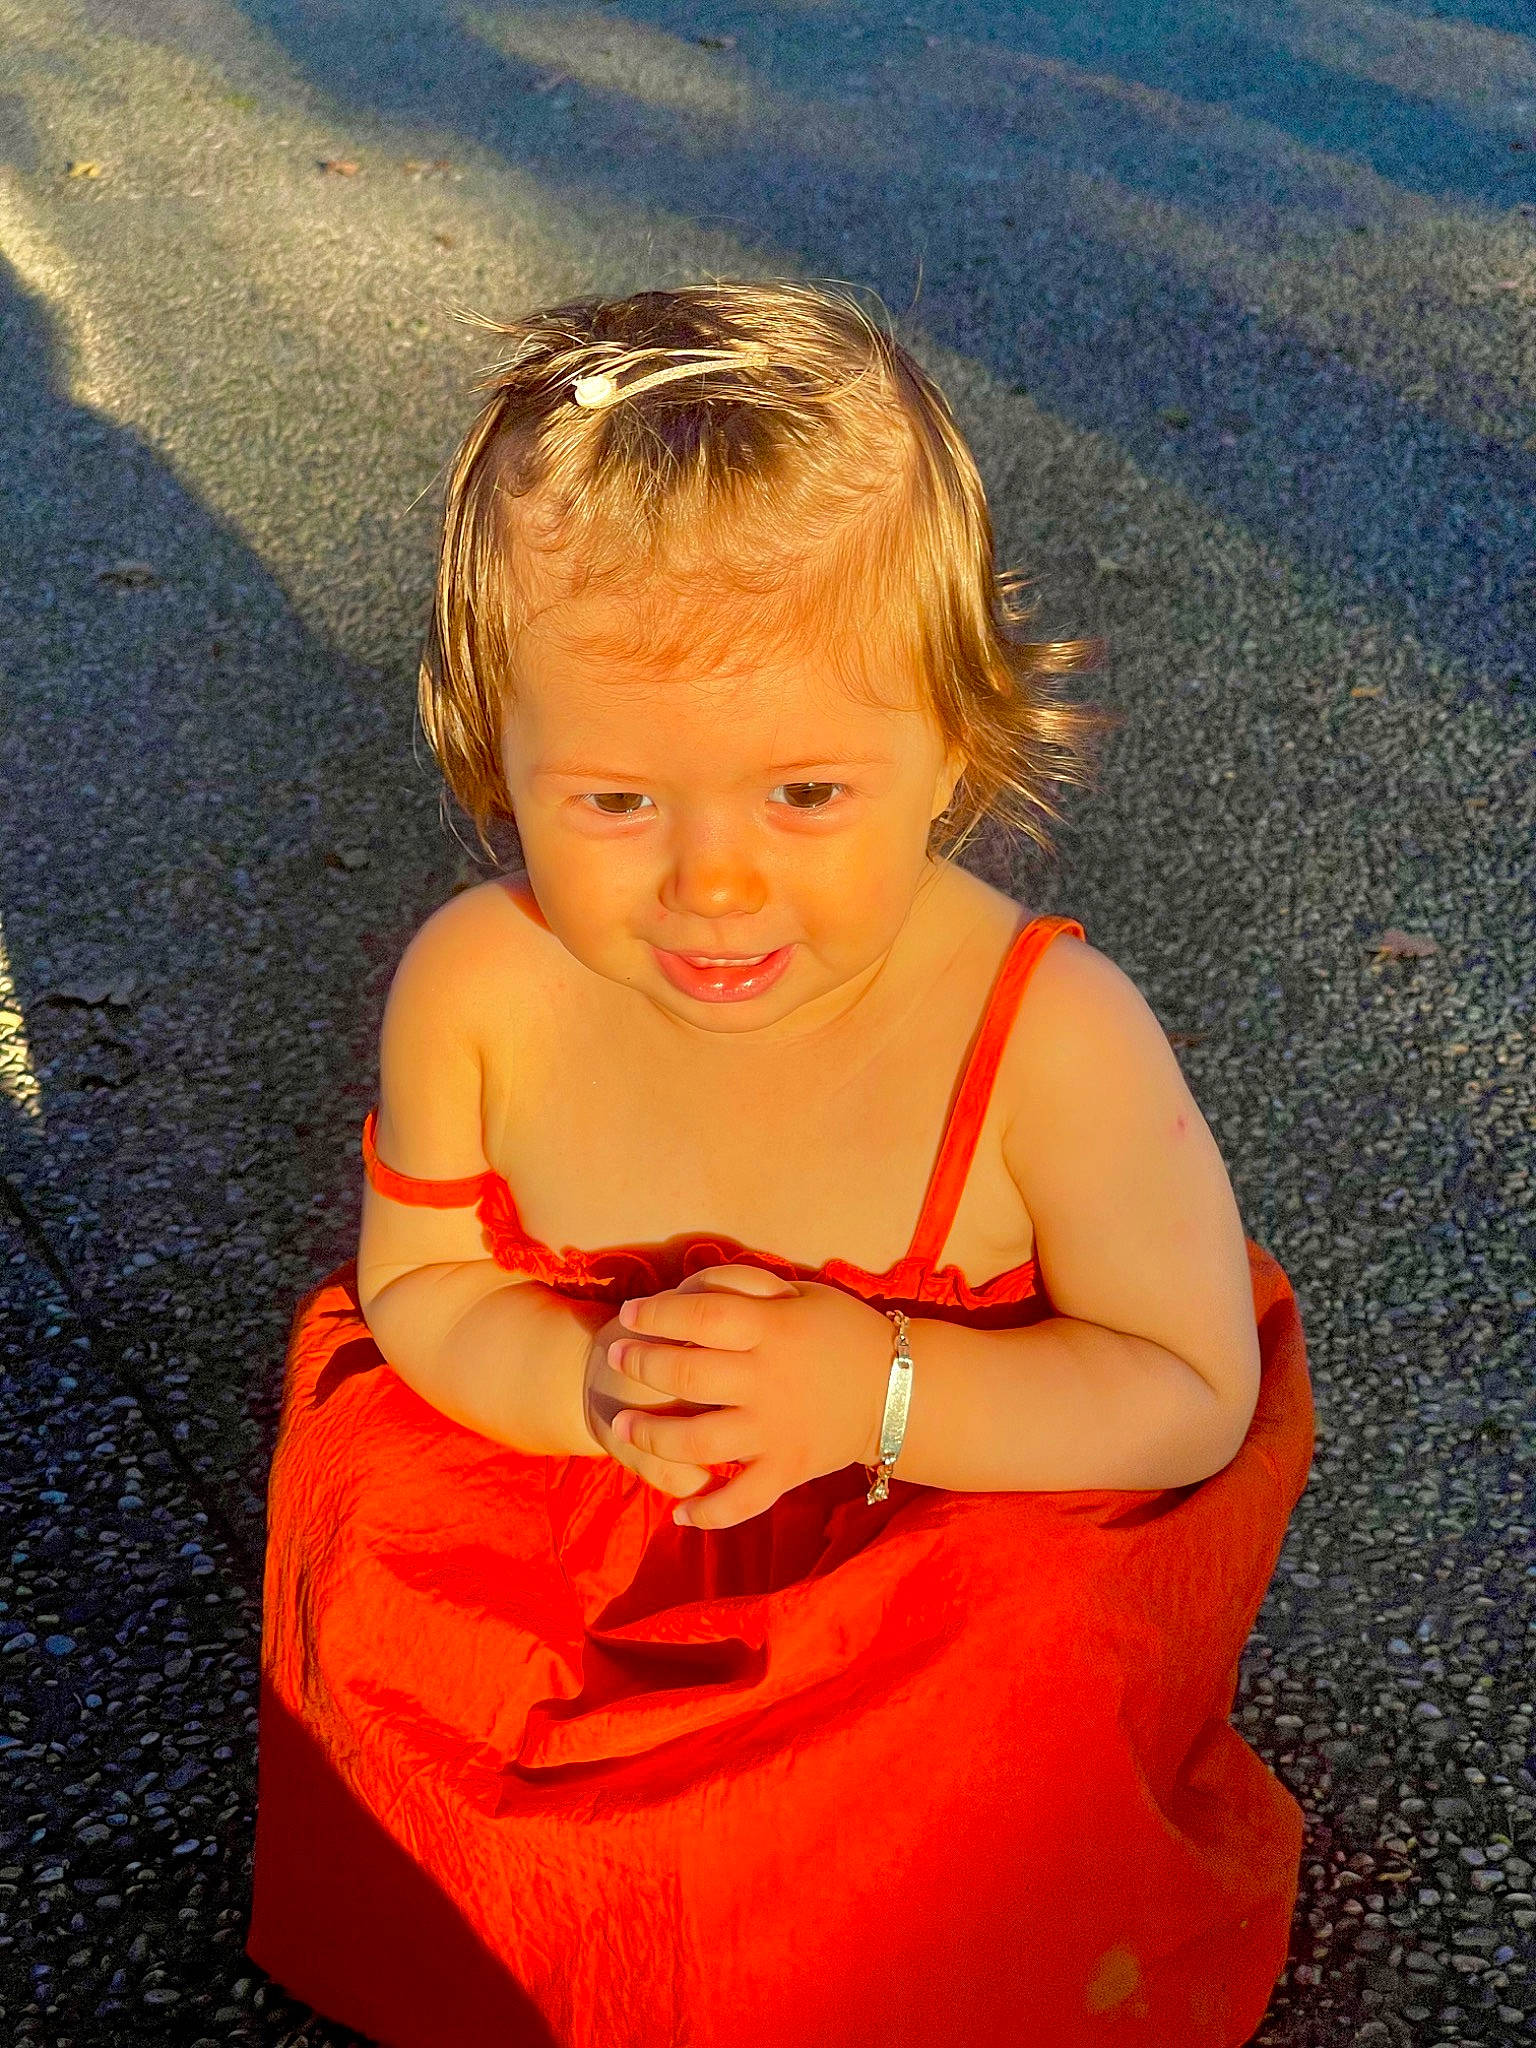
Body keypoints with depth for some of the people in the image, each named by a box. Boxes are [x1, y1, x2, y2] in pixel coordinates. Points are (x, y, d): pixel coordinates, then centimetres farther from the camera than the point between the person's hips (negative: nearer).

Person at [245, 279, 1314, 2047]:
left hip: (965, 1555, -3)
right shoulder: (475, 989, -21)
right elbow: (421, 1287, -5)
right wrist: (592, 1386, -28)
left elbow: (1193, 1392, -18)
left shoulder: (1051, 1039, -29)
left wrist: (878, 1390, -33)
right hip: (570, 1552, 3)